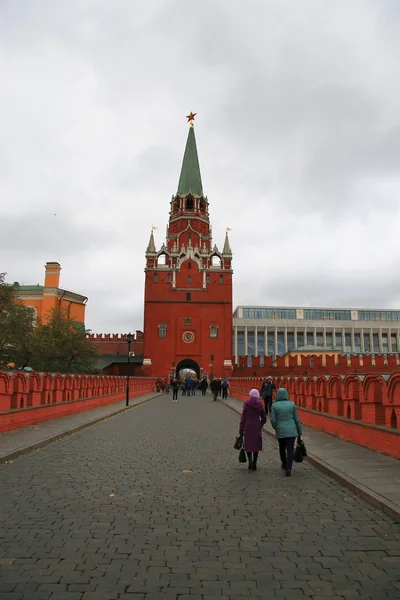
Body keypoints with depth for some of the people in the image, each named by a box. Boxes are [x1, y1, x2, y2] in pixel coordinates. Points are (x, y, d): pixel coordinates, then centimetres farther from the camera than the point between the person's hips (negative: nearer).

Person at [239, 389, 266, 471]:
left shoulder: (246, 403, -8)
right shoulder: (260, 404, -3)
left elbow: (243, 417, -7)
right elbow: (264, 418, 1)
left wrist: (241, 429, -1)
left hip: (248, 426, -1)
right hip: (257, 427, 2)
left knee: (248, 444, 12)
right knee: (256, 445, 12)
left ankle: (250, 460, -7)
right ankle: (254, 464, 13)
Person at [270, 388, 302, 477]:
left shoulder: (274, 405, -6)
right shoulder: (292, 404, -3)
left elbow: (273, 420, -6)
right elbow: (296, 419, 0)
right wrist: (299, 431, 10)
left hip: (280, 431, 0)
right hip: (291, 430, 0)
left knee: (282, 448, 22)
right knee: (290, 450, 3)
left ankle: (284, 465, 40)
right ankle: (288, 470, -9)